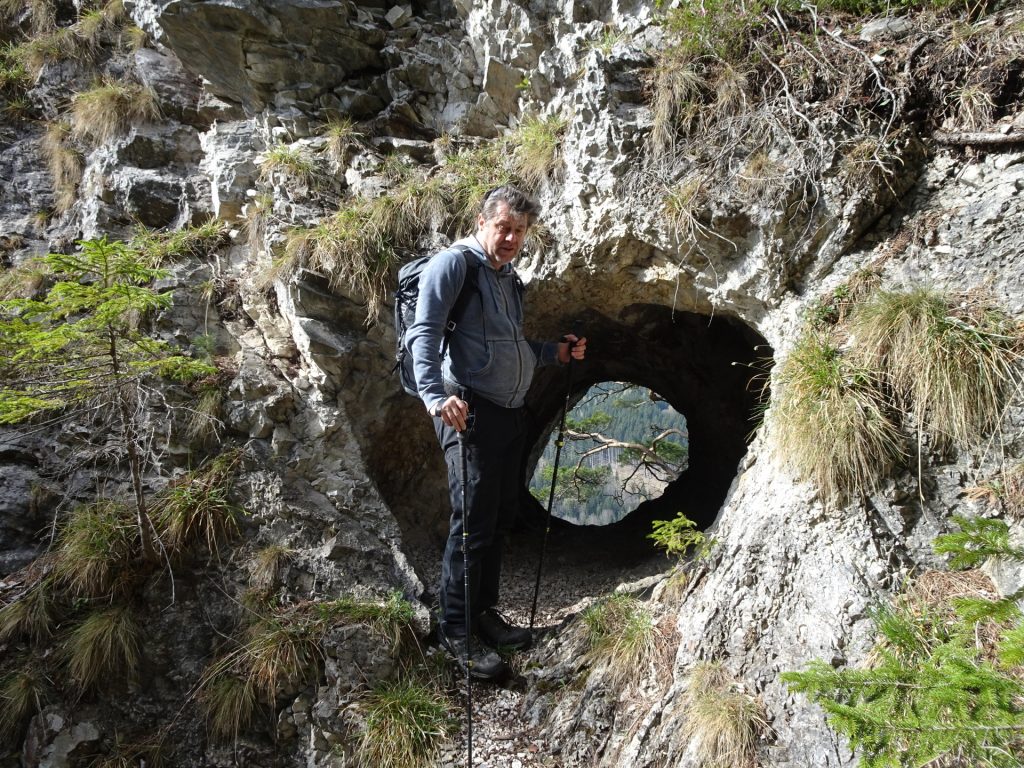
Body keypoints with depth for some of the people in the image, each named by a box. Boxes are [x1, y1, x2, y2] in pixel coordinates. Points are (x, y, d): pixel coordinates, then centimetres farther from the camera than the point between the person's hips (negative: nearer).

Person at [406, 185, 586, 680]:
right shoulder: (453, 263, -6)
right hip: (470, 411, -9)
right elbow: (424, 333, -18)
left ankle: (484, 612, 28)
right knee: (473, 522, -7)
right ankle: (456, 630, 7)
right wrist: (435, 395, -31)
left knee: (501, 518, 14)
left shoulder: (510, 278, 21)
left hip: (511, 413, 9)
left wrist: (555, 352, 15)